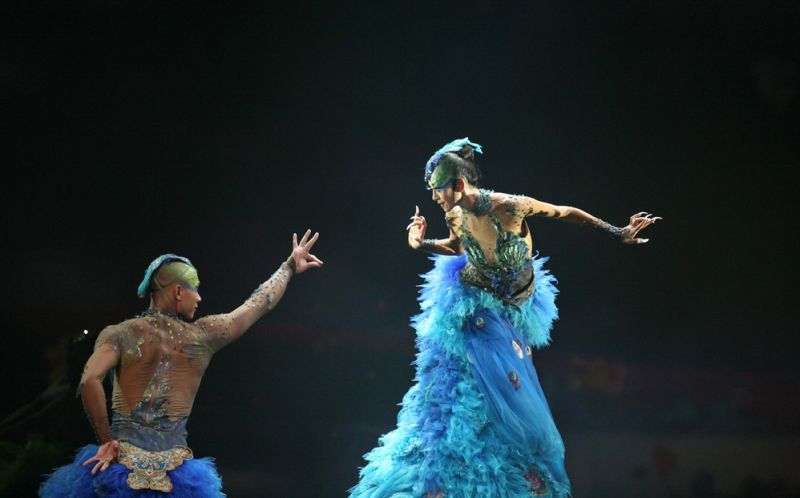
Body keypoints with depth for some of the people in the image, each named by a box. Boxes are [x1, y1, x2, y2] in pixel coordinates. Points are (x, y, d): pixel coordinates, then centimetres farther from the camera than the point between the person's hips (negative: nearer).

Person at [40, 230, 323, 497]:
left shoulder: (118, 334, 1)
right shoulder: (202, 336, 6)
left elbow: (89, 382, -16)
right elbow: (260, 303, 19)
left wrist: (106, 440, -6)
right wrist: (290, 267, 34)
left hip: (121, 463, -1)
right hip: (176, 473, 1)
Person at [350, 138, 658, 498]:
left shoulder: (509, 206, -23)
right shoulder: (456, 217, -10)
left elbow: (567, 214, -12)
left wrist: (617, 234, -10)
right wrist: (421, 244, -3)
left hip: (510, 314, -2)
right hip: (469, 310, 2)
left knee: (508, 397, 0)